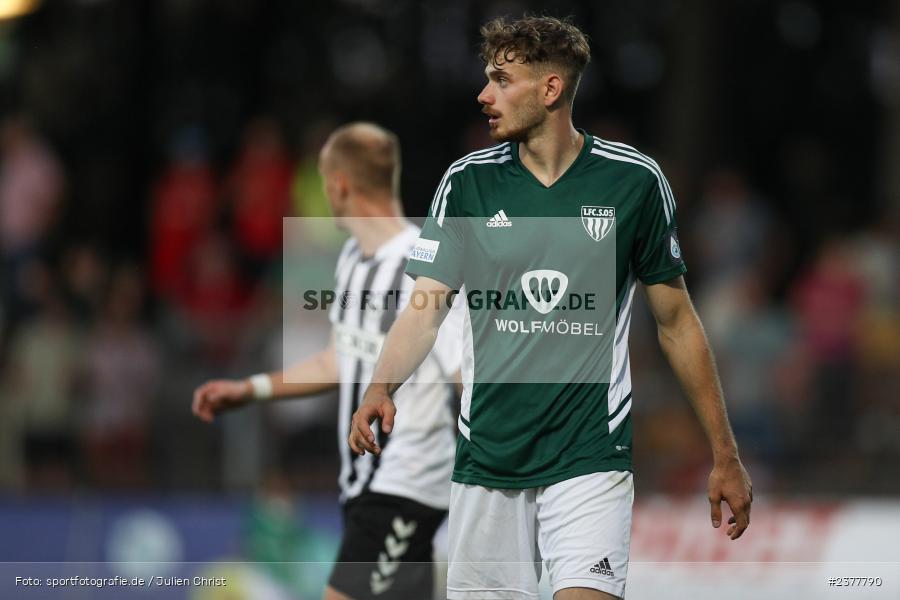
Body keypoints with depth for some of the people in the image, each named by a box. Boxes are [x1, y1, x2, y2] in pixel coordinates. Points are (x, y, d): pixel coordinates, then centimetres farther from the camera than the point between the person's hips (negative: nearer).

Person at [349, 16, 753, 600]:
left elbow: (677, 321, 6)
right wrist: (381, 387, -24)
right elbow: (425, 309, -3)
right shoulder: (467, 182, 2)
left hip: (591, 458, -2)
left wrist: (725, 455, 7)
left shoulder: (634, 180, -1)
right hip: (487, 458, 2)